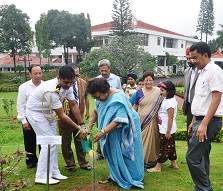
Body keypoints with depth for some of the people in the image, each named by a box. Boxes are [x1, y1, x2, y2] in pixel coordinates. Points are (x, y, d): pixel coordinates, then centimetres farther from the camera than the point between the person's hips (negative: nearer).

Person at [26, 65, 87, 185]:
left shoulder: (67, 86, -12)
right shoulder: (51, 90, -36)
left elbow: (73, 105, -4)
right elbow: (62, 116, -31)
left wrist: (82, 125, -7)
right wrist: (79, 129, -25)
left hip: (49, 113, 8)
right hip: (36, 112, -8)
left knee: (52, 142, 9)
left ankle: (54, 172, 19)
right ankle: (41, 176, -3)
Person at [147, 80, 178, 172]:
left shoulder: (170, 102, -22)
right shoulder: (166, 99, 8)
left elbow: (170, 118, -22)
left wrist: (168, 132, -20)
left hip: (167, 130, -9)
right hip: (164, 129, 10)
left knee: (164, 148, -1)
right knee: (170, 147, 18)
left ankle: (158, 167, 7)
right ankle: (173, 163, 31)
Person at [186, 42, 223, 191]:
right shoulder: (203, 72, 16)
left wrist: (204, 124, -25)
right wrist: (194, 122, 19)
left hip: (208, 122, -10)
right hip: (200, 121, 10)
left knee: (192, 157, -10)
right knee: (201, 157, 14)